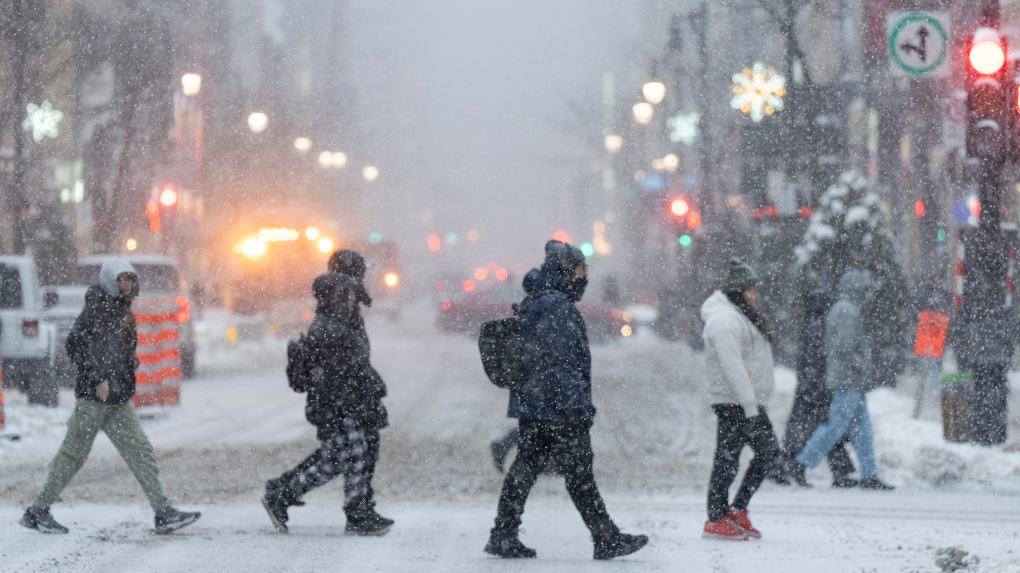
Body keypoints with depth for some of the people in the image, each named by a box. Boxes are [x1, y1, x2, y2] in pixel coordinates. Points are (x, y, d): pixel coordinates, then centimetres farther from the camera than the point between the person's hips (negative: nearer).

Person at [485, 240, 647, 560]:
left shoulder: (531, 305, 17)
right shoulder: (557, 305, -15)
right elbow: (562, 361, -20)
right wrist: (577, 405, -18)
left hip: (530, 407, 10)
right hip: (559, 409, -10)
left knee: (524, 470, 10)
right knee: (580, 473, -3)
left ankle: (503, 537, 10)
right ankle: (607, 540, 2)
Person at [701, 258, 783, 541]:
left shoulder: (743, 316, 18)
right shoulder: (724, 320, -16)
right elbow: (733, 366, -22)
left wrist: (755, 401, 16)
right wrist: (749, 405, -23)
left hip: (750, 401, 10)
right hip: (733, 403, -10)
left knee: (769, 451, 12)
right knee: (727, 459, -4)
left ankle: (737, 510, 18)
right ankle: (716, 521, 3)